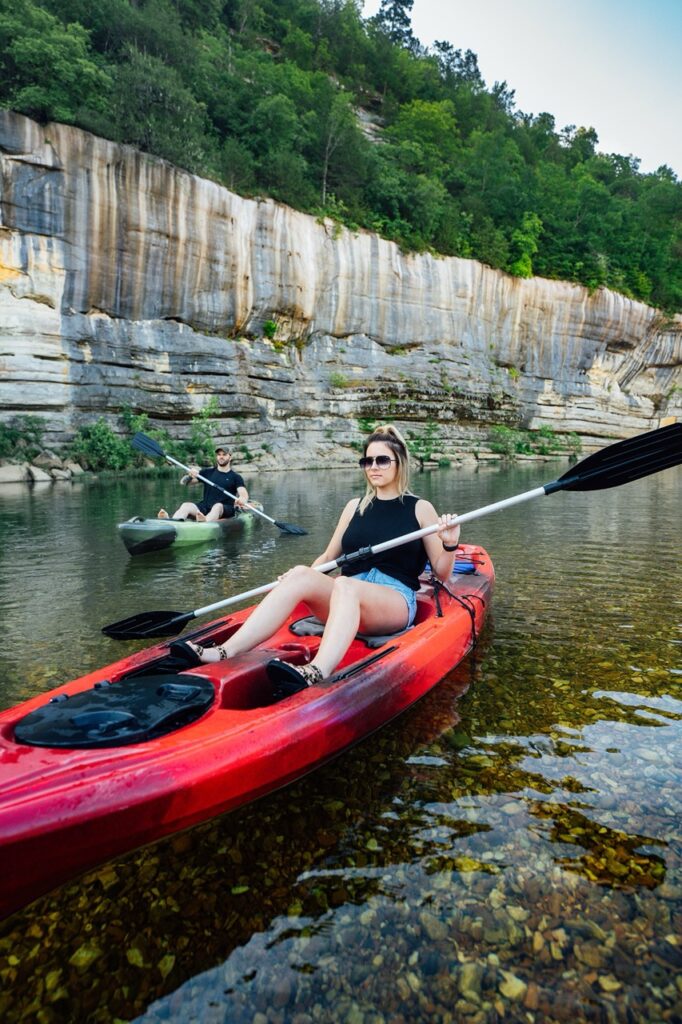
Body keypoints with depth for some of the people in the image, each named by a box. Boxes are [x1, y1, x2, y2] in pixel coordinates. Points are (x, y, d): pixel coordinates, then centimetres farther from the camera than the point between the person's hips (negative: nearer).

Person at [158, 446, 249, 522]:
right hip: (205, 507, 3)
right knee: (186, 505, -24)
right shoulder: (208, 472, 17)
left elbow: (244, 494, -8)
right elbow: (183, 482, 15)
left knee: (218, 506, -37)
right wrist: (190, 475, -10)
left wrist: (242, 500, -34)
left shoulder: (235, 477, 9)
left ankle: (205, 522, -70)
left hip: (225, 509, -3)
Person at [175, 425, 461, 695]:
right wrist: (305, 576, 0)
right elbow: (328, 557, 19)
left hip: (397, 601, -4)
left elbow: (441, 574, 6)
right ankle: (224, 653, -39)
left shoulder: (420, 508, 6)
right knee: (300, 575, -27)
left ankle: (316, 673, -62)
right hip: (347, 598, 4)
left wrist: (449, 546, -14)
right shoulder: (355, 506, 17)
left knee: (345, 585, -37)